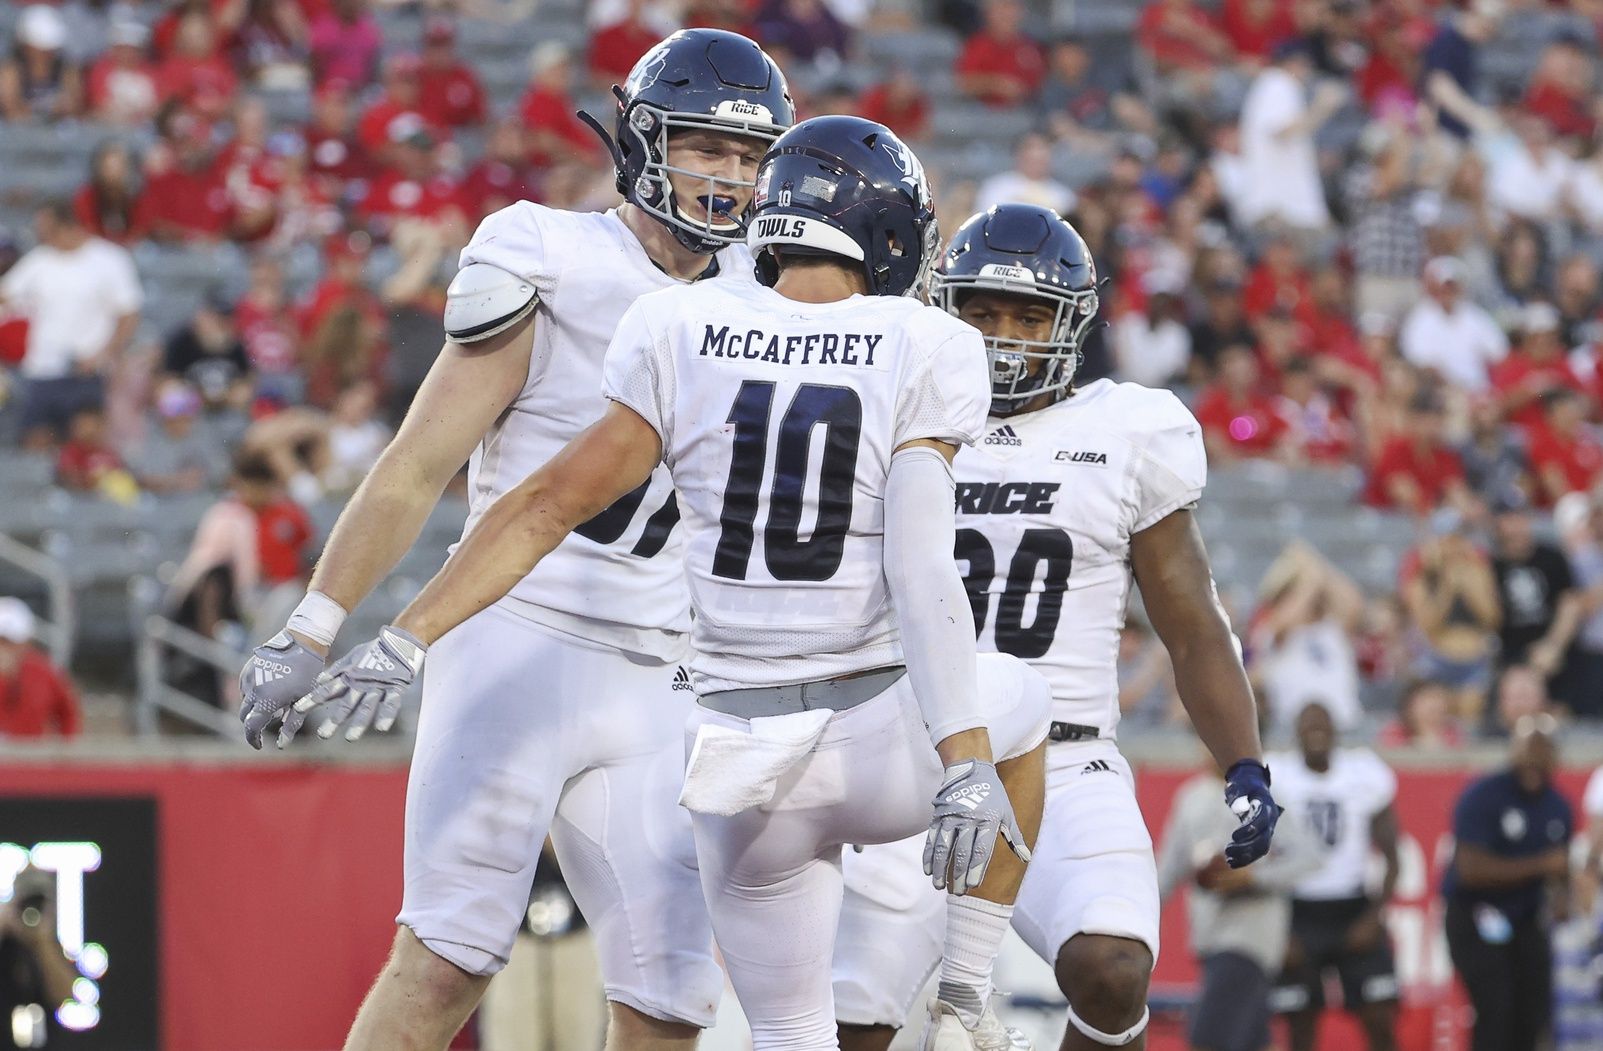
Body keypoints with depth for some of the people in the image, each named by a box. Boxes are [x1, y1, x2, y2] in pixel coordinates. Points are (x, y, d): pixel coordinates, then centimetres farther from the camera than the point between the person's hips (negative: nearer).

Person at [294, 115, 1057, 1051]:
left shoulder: (680, 337, 1)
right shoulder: (924, 354, -5)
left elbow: (551, 502, 0)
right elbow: (920, 572, -14)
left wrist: (408, 640, 5)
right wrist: (965, 768, -17)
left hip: (743, 764, 2)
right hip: (883, 748, -2)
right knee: (1016, 704, 33)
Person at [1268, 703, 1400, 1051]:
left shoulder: (1365, 774, -1)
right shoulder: (1274, 779, -4)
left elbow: (1391, 858, 5)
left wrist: (1374, 917, -7)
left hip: (1354, 913, 1)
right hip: (1299, 914, -1)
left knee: (1380, 1021, -7)